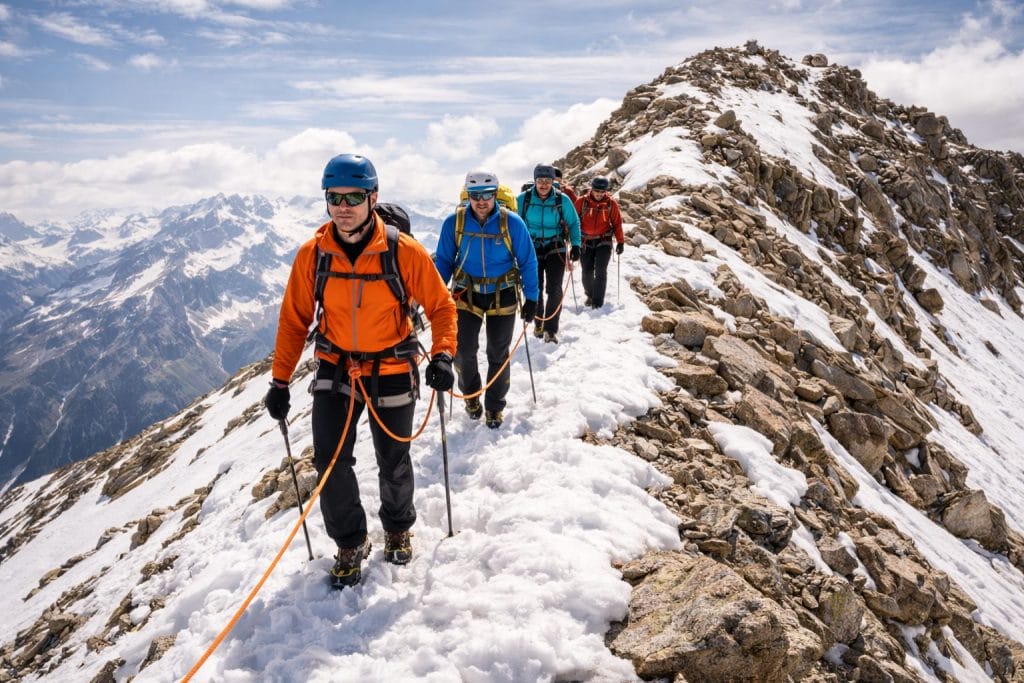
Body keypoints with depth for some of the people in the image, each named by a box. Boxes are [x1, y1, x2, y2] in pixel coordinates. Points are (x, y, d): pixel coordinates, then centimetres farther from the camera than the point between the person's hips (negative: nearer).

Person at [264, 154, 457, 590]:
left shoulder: (403, 251, -17)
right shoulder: (312, 254, -10)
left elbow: (441, 306, -8)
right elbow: (294, 319, 0)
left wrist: (443, 355, -23)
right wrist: (280, 380, -1)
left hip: (392, 373, -1)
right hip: (336, 371, 2)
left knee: (393, 463, 13)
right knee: (330, 461, -4)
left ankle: (397, 528, 42)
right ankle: (350, 544, 21)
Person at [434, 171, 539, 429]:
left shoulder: (512, 223, -13)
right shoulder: (454, 222, -10)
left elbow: (528, 262, -4)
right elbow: (444, 260, 0)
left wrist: (531, 298, -3)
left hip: (503, 295, 0)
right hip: (467, 294, 0)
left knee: (498, 355, 9)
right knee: (463, 352, -9)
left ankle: (494, 406, 29)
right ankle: (471, 394, 21)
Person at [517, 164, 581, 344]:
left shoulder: (562, 200, -7)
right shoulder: (524, 199, -7)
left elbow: (573, 223, 3)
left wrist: (575, 245, -7)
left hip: (555, 248, -1)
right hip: (532, 249, 1)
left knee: (554, 290, -9)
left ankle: (551, 329, 0)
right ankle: (539, 323, 30)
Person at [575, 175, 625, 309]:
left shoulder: (611, 204, -4)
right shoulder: (582, 201, -6)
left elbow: (617, 223, 3)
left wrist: (620, 242, 2)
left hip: (604, 241, -1)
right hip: (586, 242, 1)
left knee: (600, 271, -11)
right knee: (587, 271, 5)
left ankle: (598, 300, -5)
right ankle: (589, 295, 30)